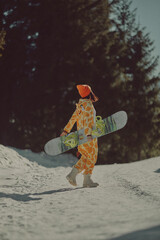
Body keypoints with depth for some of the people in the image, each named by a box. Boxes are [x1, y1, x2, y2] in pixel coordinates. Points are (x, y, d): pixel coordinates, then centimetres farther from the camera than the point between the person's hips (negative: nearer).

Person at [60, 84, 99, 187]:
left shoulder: (80, 105, 11)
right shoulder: (88, 105, -15)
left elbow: (73, 118, 17)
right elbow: (88, 120, -26)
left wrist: (66, 130, 24)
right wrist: (89, 134, -35)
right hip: (89, 136, -8)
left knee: (85, 157, 16)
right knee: (91, 158, 2)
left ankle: (72, 174, 6)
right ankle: (87, 180, 5)